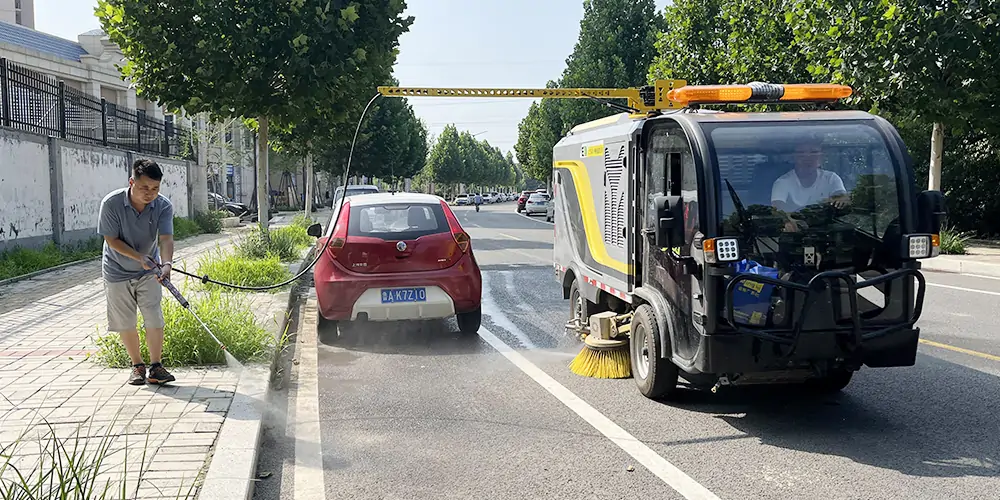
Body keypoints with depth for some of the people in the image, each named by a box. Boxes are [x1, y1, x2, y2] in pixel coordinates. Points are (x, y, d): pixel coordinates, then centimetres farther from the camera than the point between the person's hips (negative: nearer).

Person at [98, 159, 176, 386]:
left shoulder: (163, 206, -17)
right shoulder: (111, 203, -22)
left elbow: (166, 238, -26)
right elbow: (112, 239, -17)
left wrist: (166, 264, -44)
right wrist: (139, 257, -28)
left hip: (149, 272, 1)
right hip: (118, 272, -1)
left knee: (154, 320, -5)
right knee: (125, 323, 6)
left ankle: (155, 367, 4)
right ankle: (137, 366, 21)